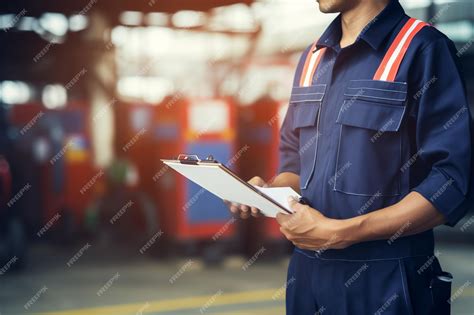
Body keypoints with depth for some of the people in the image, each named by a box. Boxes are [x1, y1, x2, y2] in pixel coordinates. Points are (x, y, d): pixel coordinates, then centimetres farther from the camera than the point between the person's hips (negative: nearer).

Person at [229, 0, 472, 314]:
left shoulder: (423, 48, -10)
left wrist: (338, 233, -19)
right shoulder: (313, 57, 11)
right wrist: (268, 191, -3)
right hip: (307, 272, 6)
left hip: (385, 279, -6)